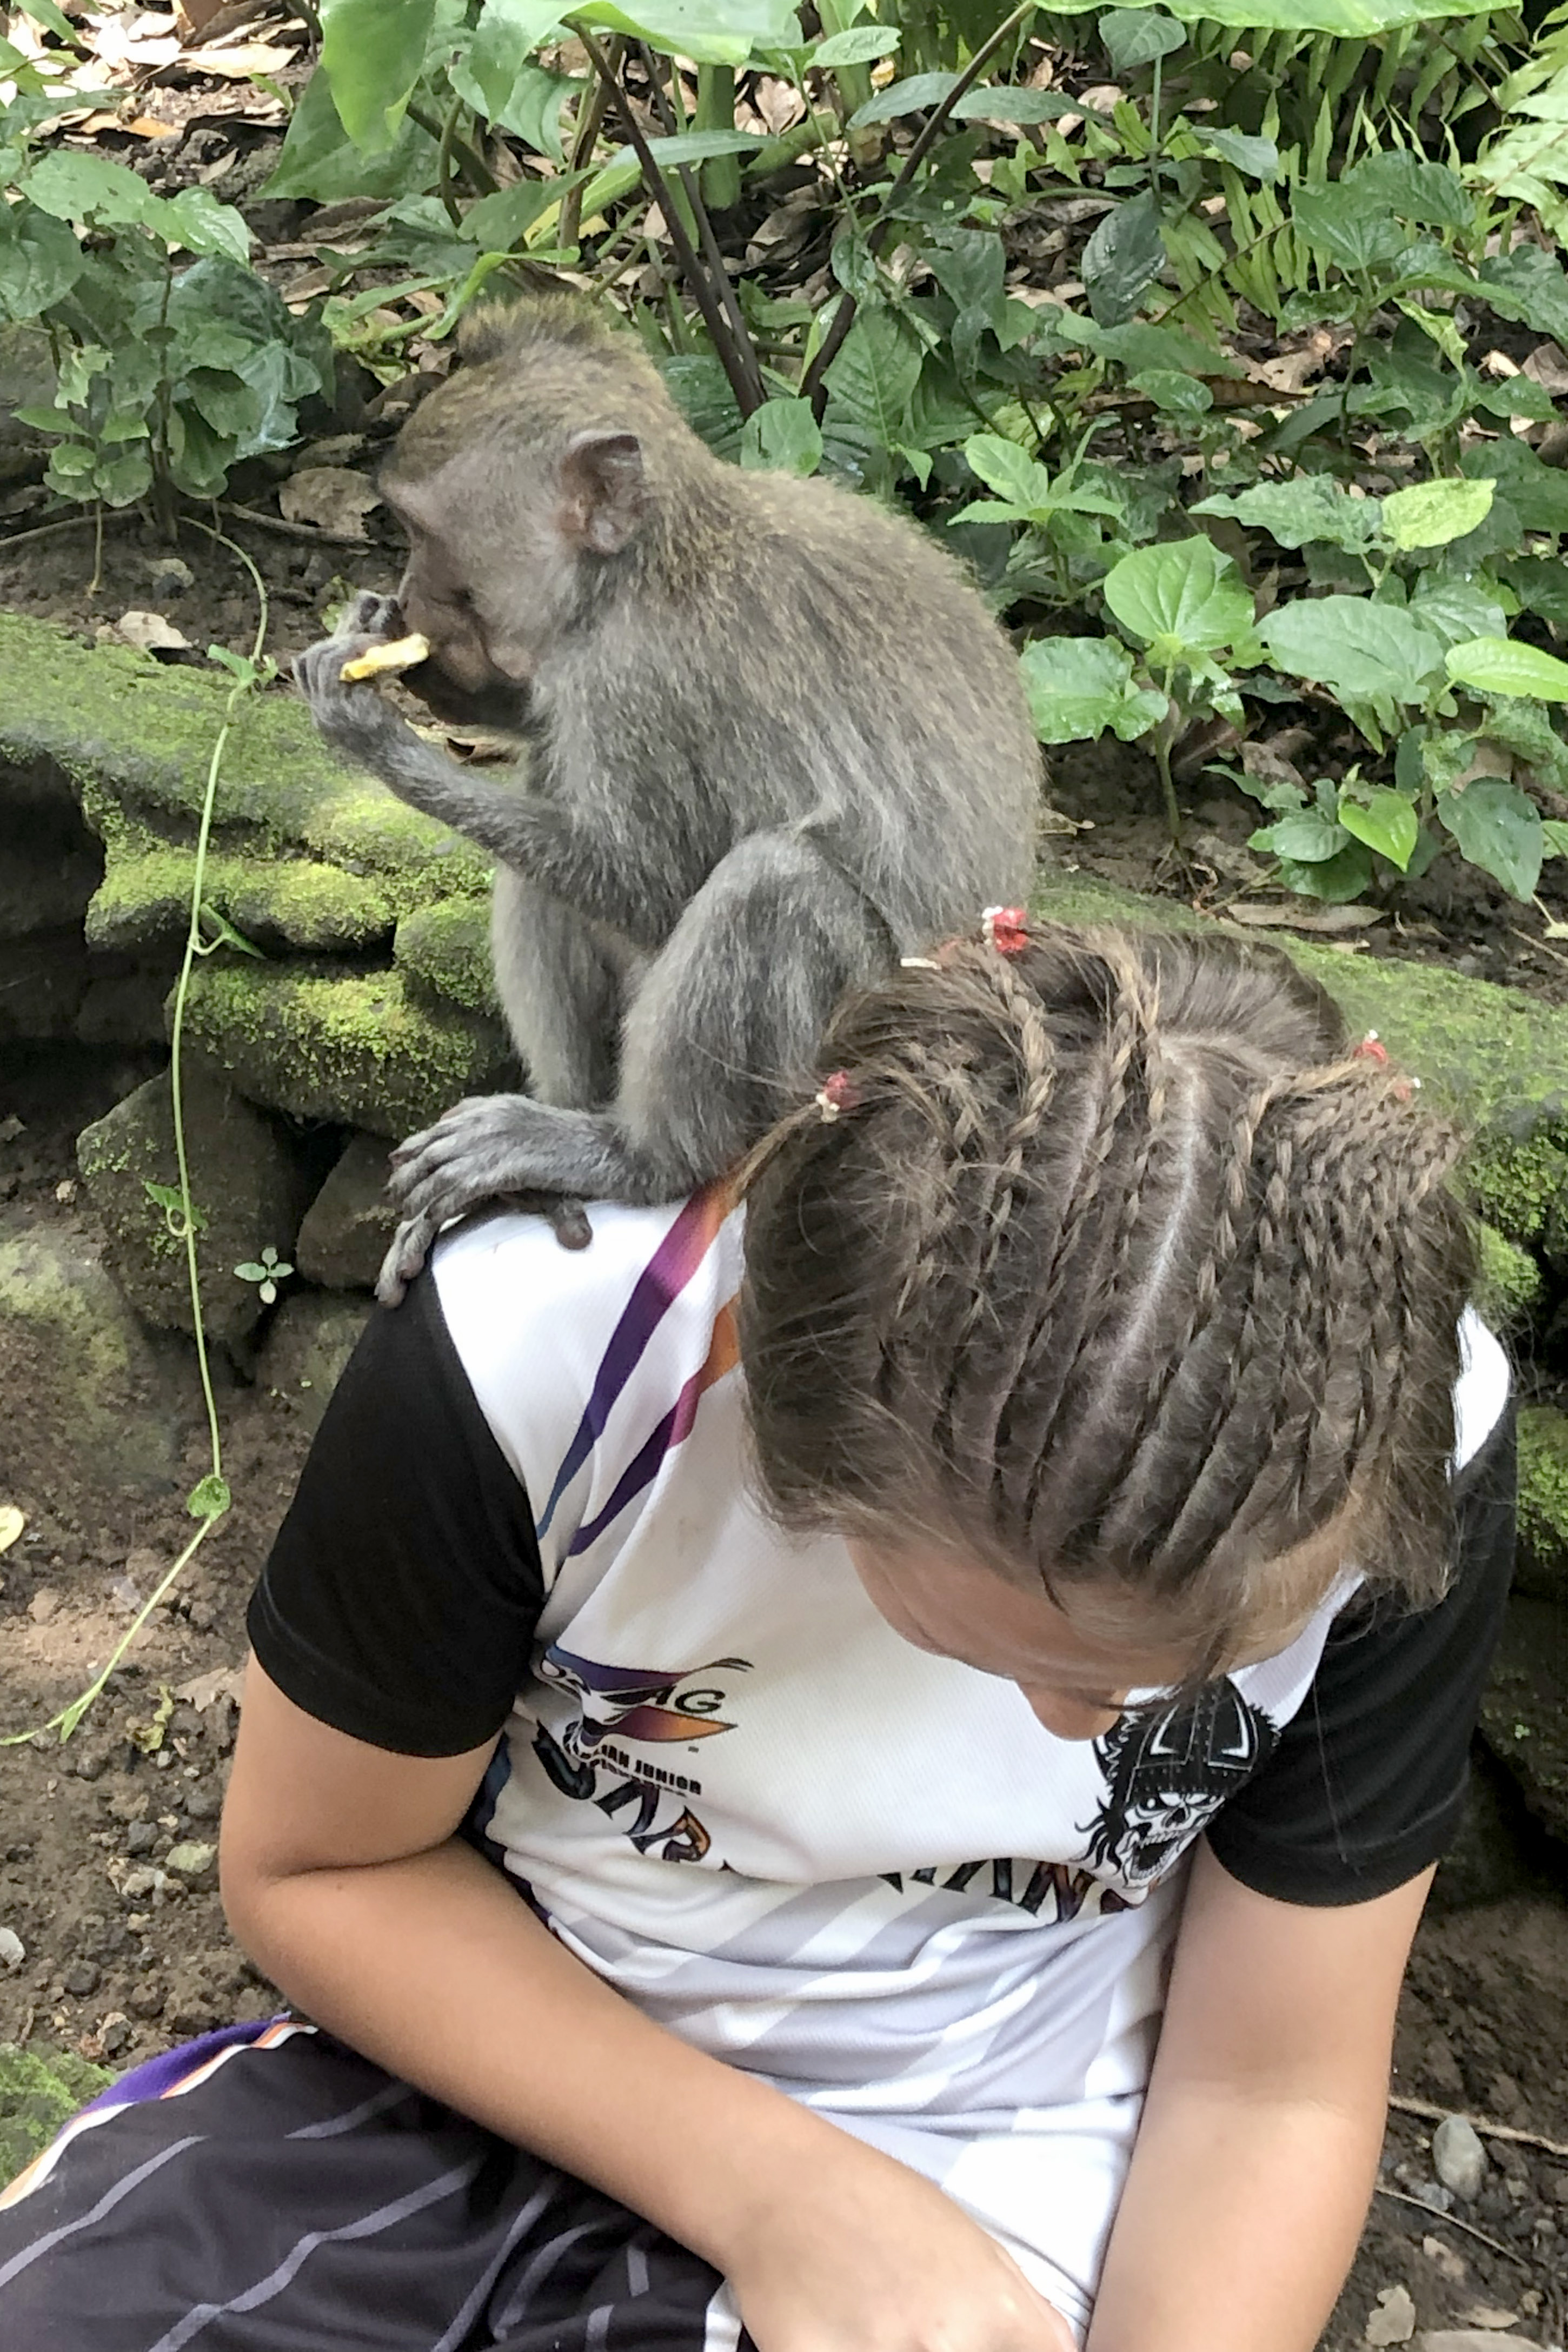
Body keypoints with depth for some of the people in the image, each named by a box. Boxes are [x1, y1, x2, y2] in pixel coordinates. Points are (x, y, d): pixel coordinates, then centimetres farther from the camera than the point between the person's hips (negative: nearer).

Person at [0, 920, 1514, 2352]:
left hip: (960, 2173, 1)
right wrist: (766, 2193, -19)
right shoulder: (524, 1357, -27)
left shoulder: (1403, 1446, -22)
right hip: (497, 2039, 0)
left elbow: (1273, 2094, -9)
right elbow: (315, 1866, -10)